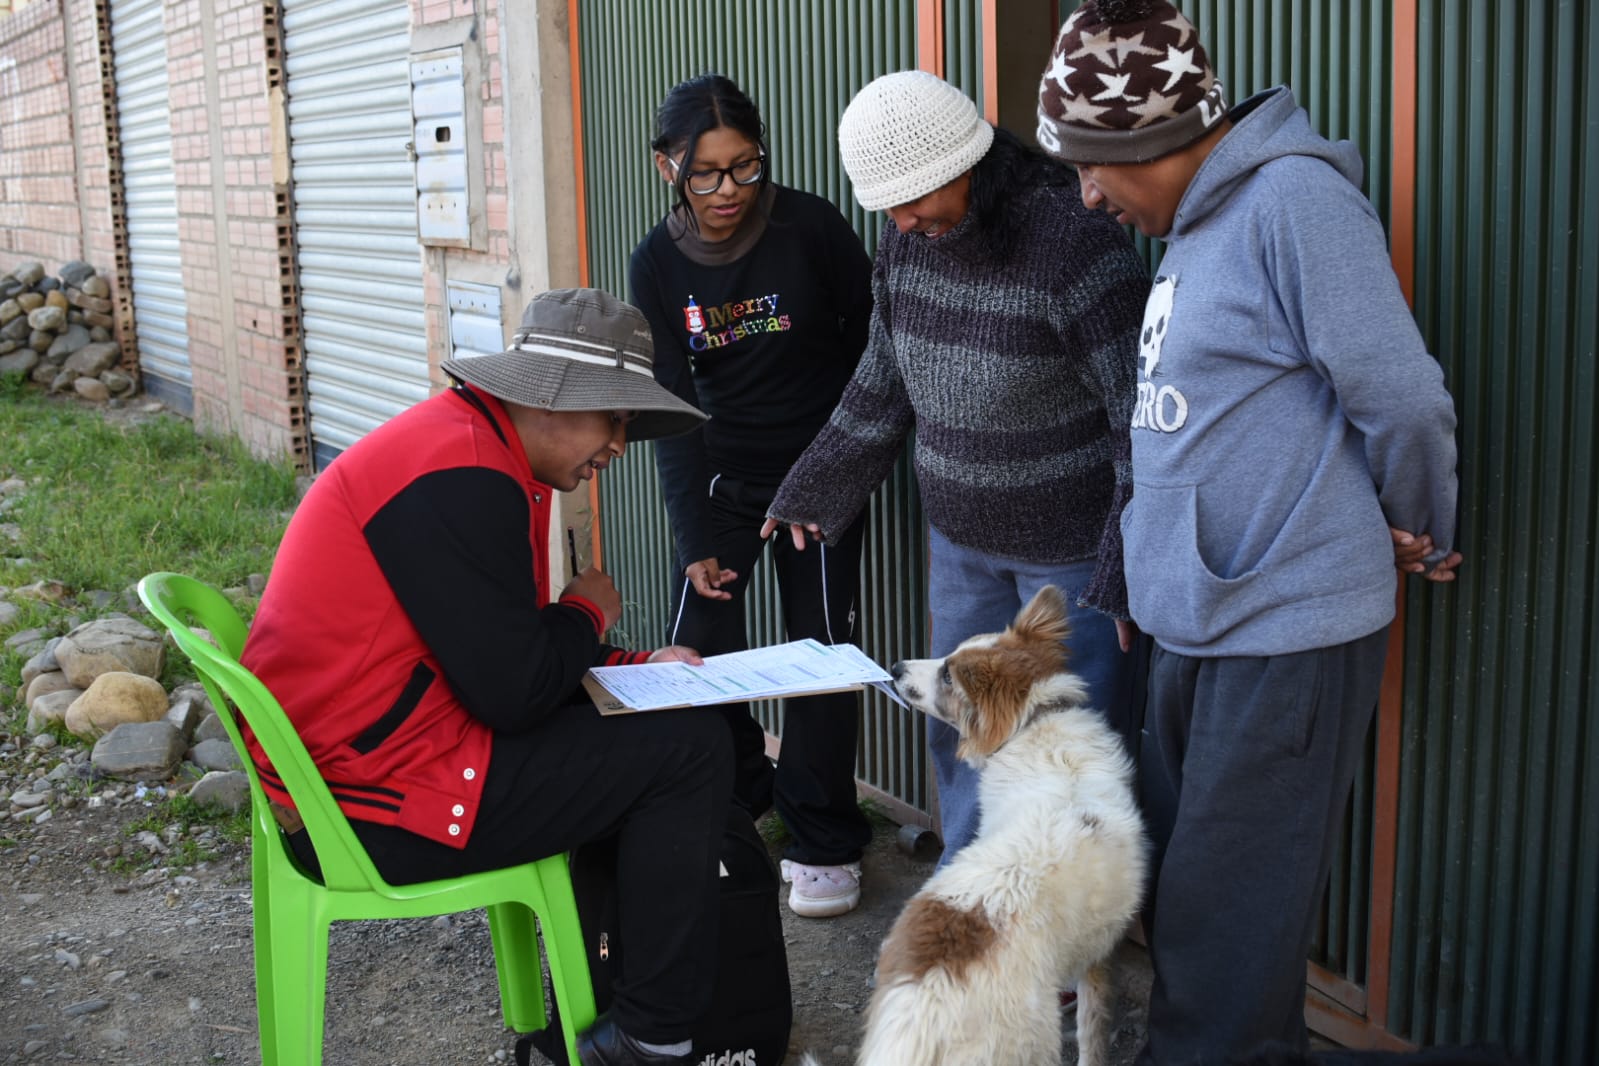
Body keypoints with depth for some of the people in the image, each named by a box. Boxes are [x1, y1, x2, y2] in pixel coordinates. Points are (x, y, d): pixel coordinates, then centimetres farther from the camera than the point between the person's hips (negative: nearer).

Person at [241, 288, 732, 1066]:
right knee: (689, 752, -7)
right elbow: (514, 693, -22)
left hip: (351, 757, 11)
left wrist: (636, 667, 9)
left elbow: (502, 655, 18)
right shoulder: (461, 477, -21)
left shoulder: (465, 444, 12)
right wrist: (589, 612, -4)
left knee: (627, 735, 22)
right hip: (379, 806, -11)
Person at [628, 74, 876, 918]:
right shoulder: (657, 265, -8)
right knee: (694, 644, -5)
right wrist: (695, 542, -11)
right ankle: (735, 803, 19)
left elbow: (872, 340, -1)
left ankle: (822, 843, 12)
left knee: (820, 649, -2)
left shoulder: (810, 228, -14)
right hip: (721, 475, 2)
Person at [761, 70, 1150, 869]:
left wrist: (1129, 573, -20)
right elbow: (883, 383, 13)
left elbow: (1146, 421, -19)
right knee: (960, 737, 15)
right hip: (962, 536, 7)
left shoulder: (1077, 243, -22)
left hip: (1072, 547, -7)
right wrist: (814, 493, 14)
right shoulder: (908, 239, 0)